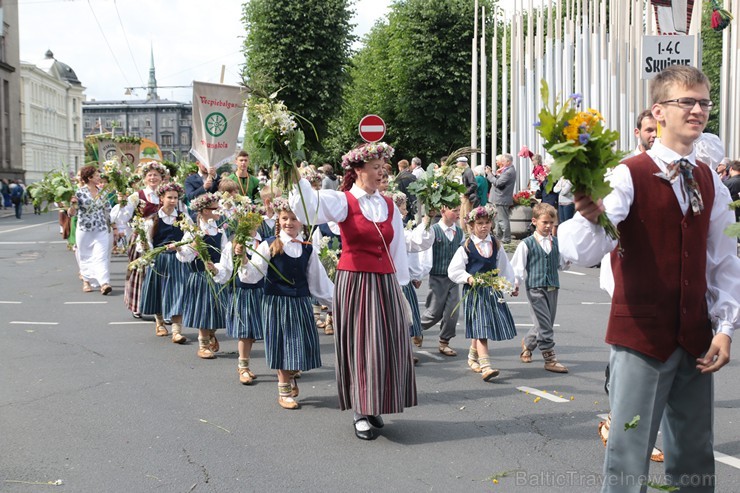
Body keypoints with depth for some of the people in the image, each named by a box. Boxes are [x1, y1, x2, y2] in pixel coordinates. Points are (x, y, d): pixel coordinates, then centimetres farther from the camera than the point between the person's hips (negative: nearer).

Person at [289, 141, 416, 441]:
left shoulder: (389, 207, 11)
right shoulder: (343, 202, -4)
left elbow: (398, 252, 15)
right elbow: (310, 204, -23)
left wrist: (401, 289, 15)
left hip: (385, 284, 5)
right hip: (354, 283, -5)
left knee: (388, 346, 6)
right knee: (360, 347, -1)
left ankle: (375, 407, 22)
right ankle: (361, 413, 11)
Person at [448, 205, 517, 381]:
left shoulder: (495, 244, 10)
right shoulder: (466, 247, -4)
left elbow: (504, 267, 20)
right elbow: (454, 271, -4)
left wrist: (511, 285, 22)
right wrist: (468, 278, -18)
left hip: (492, 289, 5)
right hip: (474, 291, -5)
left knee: (480, 329, 10)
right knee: (480, 328, -12)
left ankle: (472, 356, 35)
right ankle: (485, 366, -17)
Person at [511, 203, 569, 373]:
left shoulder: (557, 242, 12)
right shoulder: (527, 244, -1)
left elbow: (560, 265, 19)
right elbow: (517, 266, 0)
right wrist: (516, 284, -10)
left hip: (552, 288, 5)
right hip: (535, 288, -5)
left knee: (545, 323, 12)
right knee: (544, 324, -8)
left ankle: (527, 343, 38)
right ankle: (550, 359, -4)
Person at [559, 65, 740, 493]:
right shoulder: (630, 176, -10)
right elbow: (583, 253, -22)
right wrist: (591, 218, -43)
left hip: (696, 340, 6)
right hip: (640, 336, -6)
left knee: (695, 456, 16)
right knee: (629, 456, -3)